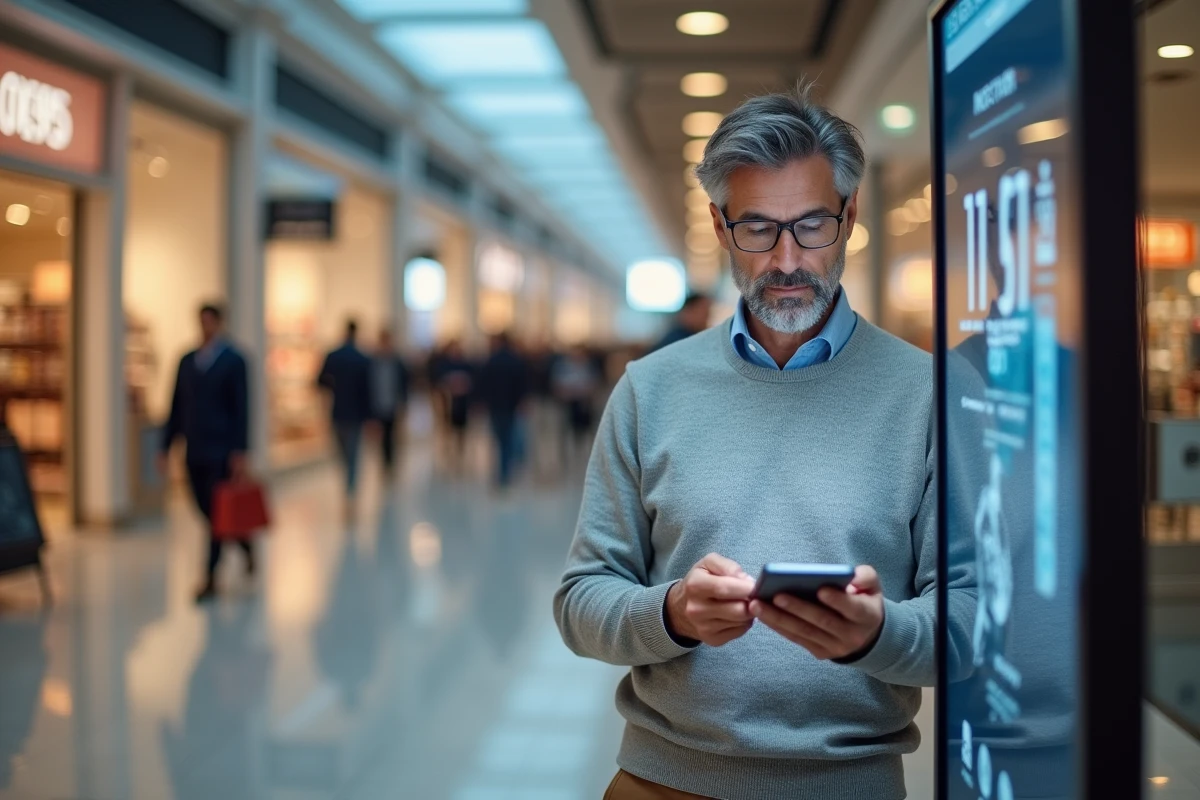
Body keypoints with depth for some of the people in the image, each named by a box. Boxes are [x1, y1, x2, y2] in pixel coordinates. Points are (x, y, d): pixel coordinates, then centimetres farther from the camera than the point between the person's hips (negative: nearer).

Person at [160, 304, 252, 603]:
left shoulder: (233, 361, -3)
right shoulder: (186, 361, 11)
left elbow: (241, 410, -7)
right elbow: (176, 407, 12)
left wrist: (240, 452, -13)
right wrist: (166, 447, 8)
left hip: (221, 451, -5)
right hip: (194, 451, 5)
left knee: (218, 512, -6)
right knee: (208, 512, 8)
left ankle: (210, 579, 0)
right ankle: (245, 545, 34)